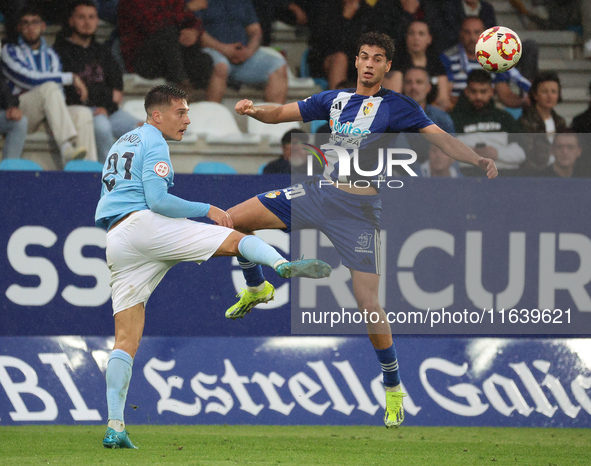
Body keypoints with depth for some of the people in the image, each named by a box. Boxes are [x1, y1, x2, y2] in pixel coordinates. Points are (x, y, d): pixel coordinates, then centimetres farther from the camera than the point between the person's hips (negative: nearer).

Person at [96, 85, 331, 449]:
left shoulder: (120, 145, 29)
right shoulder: (154, 143, 0)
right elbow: (156, 200, -12)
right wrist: (208, 210, -5)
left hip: (115, 243, 7)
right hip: (144, 224, -7)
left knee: (127, 339, 3)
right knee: (236, 239, -8)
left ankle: (115, 428, -7)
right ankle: (283, 265, -42)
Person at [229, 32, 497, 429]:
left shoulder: (396, 106, -4)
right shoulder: (335, 99, 11)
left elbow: (439, 136, -13)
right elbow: (280, 113, 14)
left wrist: (477, 160, -31)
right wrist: (253, 110, -8)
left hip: (359, 206, -5)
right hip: (320, 192, 5)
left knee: (367, 302, -13)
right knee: (232, 220, 0)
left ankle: (393, 387, 4)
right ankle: (256, 288, 27)